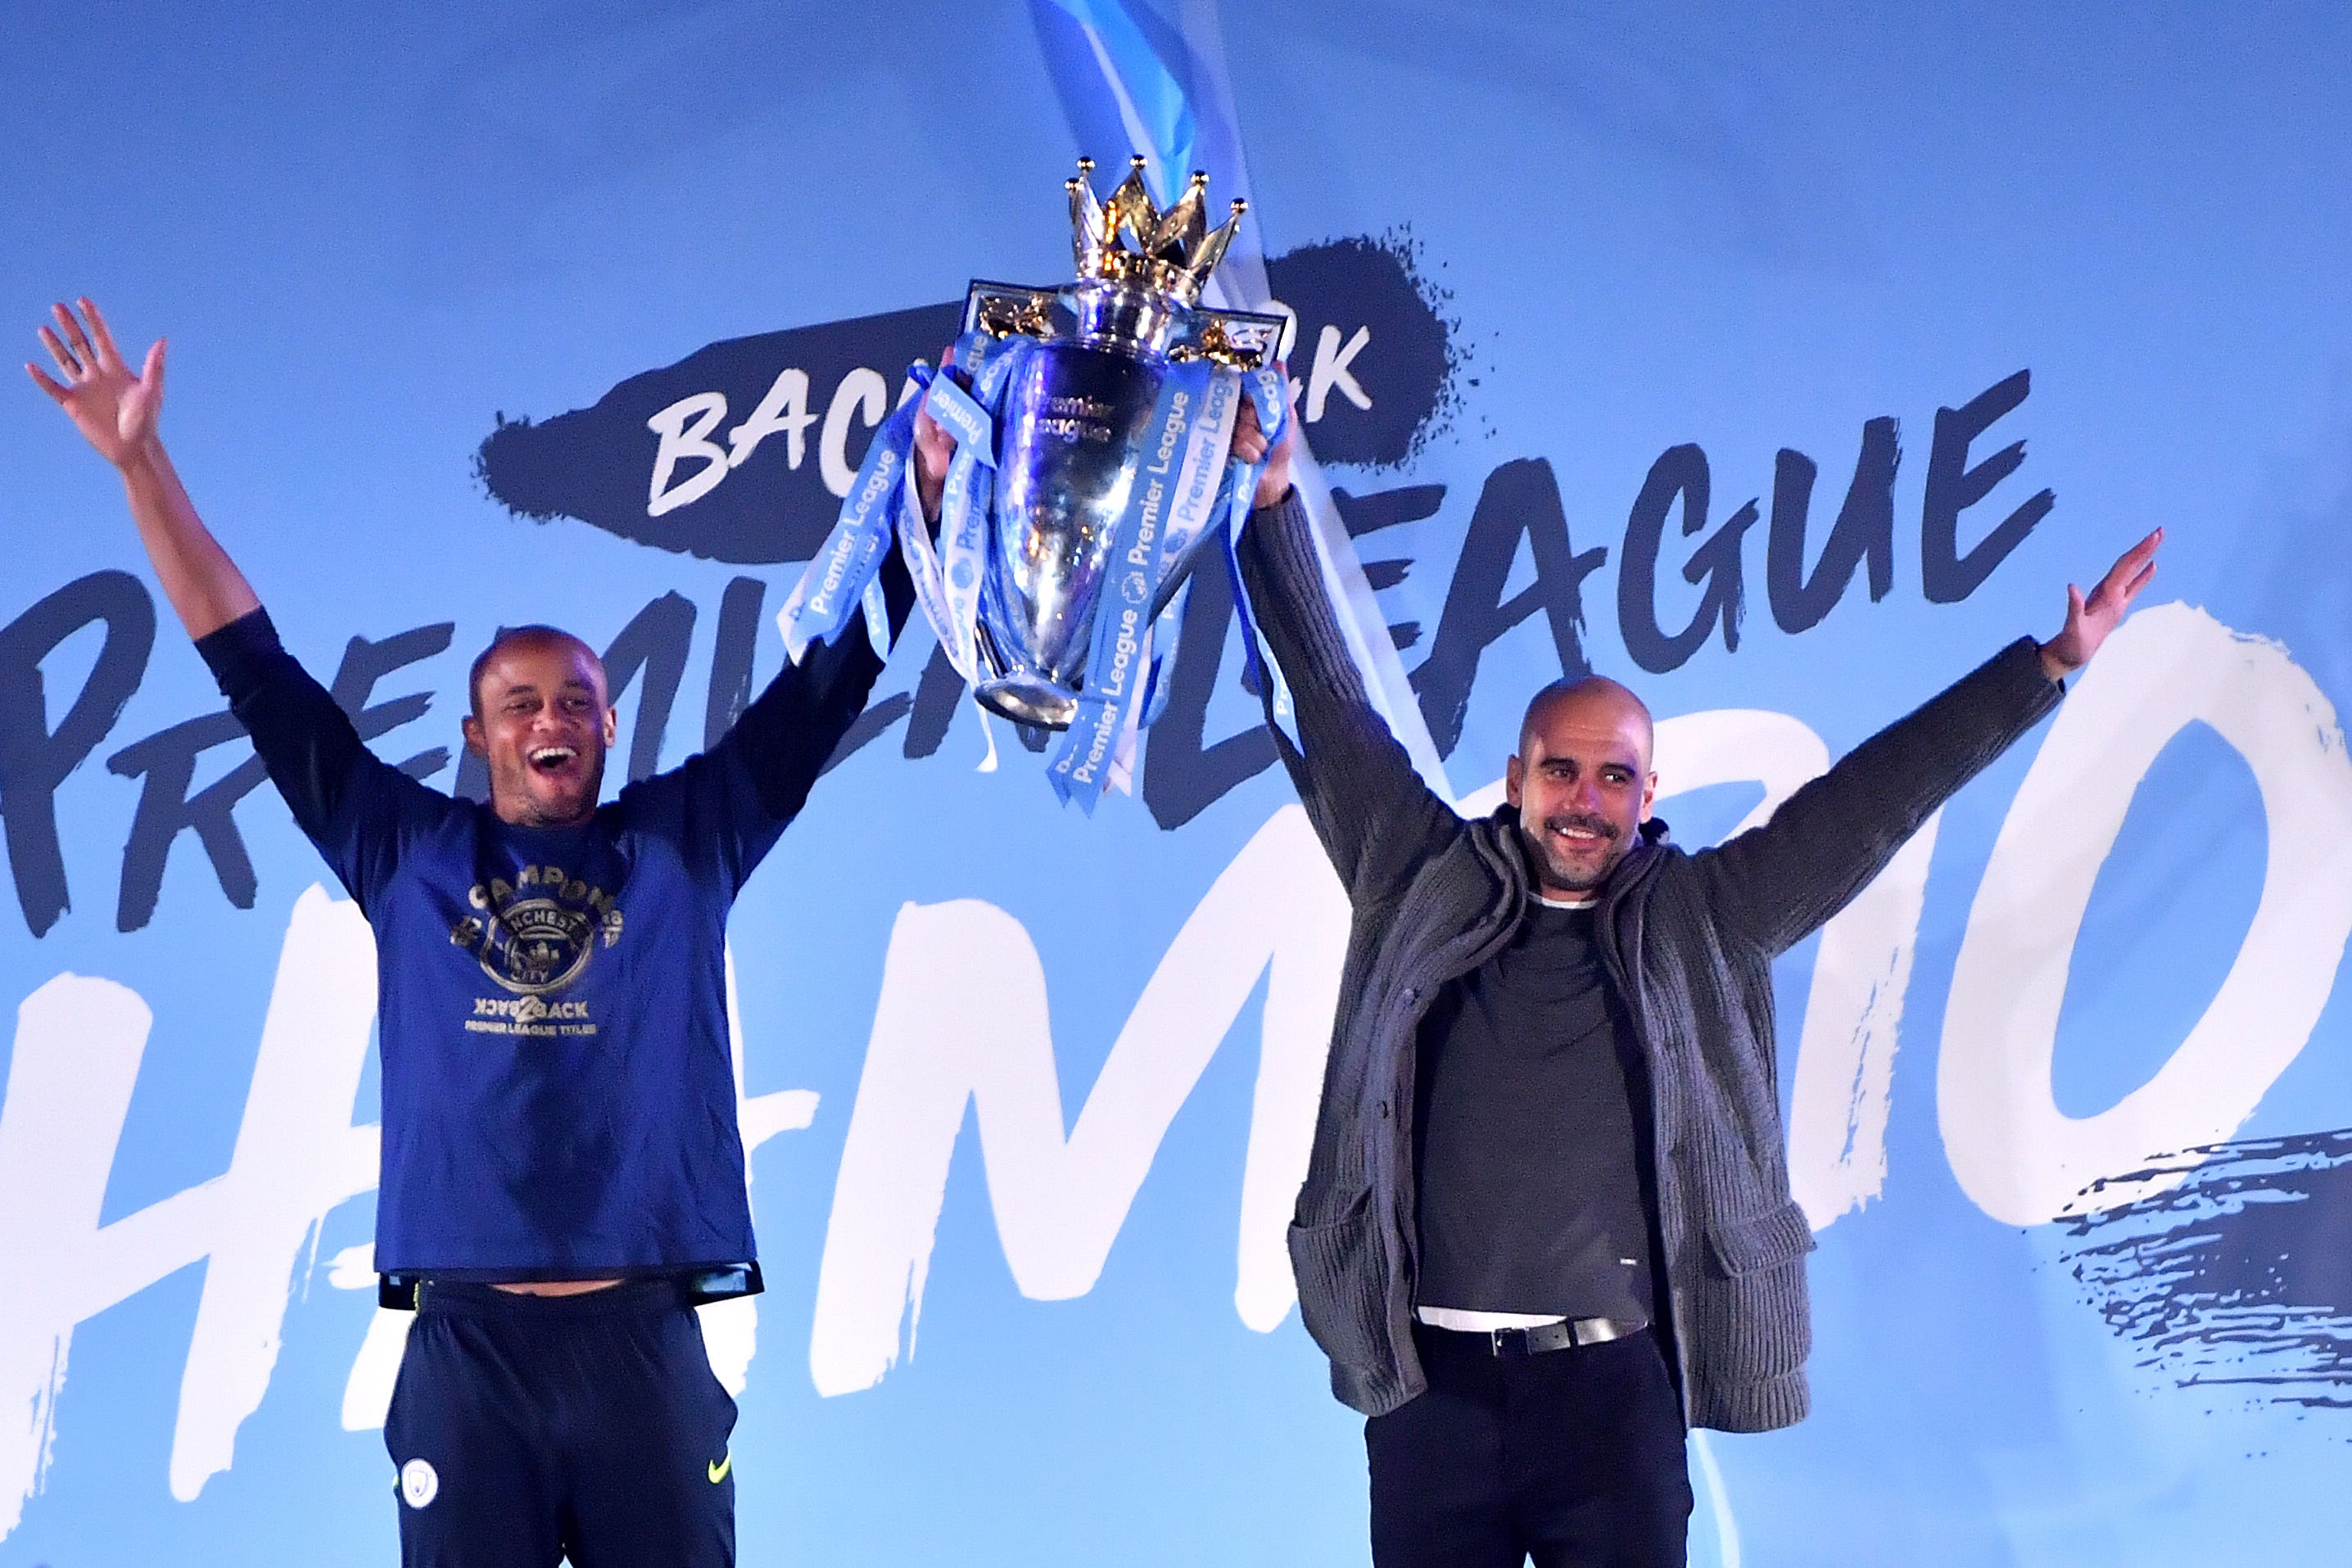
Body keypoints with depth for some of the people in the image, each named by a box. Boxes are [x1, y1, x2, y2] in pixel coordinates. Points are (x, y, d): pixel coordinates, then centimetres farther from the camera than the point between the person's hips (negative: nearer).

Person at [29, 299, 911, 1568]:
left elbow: (830, 676, 12)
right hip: (464, 1345, 0)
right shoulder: (407, 854, 13)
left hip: (645, 1338, 0)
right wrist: (141, 465, 13)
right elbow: (255, 669, 15)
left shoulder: (685, 840, 12)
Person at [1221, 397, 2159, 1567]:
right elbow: (1331, 702, 10)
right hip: (1432, 1379, 0)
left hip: (1614, 1384, 0)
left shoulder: (1703, 921, 9)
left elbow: (1872, 795, 8)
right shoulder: (1424, 888, 8)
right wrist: (1276, 497, 9)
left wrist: (2051, 664, 6)